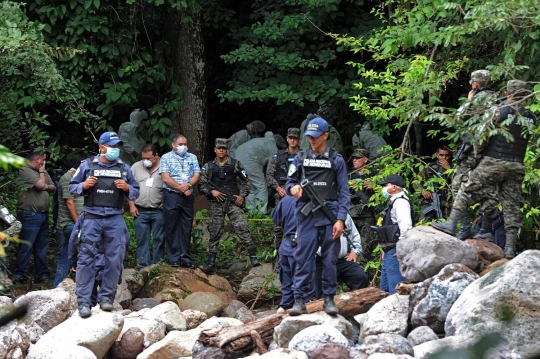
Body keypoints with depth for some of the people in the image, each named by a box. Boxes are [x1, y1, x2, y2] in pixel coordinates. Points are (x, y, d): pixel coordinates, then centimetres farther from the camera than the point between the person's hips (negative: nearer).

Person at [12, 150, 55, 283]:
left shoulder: (43, 172, 17)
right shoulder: (25, 170, -10)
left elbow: (53, 187, 18)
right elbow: (41, 185, -18)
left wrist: (46, 186, -3)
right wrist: (41, 172, 0)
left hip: (43, 215, 8)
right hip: (30, 215, -8)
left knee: (42, 247, 10)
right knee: (26, 246, -8)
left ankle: (42, 274, 15)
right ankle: (20, 275, -4)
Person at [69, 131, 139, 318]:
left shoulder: (124, 168, 11)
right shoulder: (87, 165, 5)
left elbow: (136, 192, 14)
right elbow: (72, 188, 10)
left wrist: (127, 188, -7)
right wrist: (83, 186, -10)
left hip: (115, 220, 2)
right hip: (92, 218, -2)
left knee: (114, 260, 3)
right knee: (86, 259, -7)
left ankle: (106, 297, 15)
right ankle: (83, 301, -5)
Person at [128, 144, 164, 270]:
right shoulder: (136, 167, 8)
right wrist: (131, 205, 2)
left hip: (158, 211, -2)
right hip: (140, 211, 2)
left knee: (159, 239, 1)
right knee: (142, 240, 3)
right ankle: (143, 267, 5)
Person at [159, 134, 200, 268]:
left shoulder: (192, 158, 15)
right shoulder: (166, 158, 4)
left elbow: (197, 175, 6)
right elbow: (166, 178, -6)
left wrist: (188, 185, -13)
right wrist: (181, 188, -12)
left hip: (188, 197, 3)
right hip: (171, 196, -3)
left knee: (186, 229, 5)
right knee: (171, 228, -3)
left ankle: (186, 259, 8)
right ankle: (174, 259, 0)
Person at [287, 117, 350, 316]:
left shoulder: (336, 160, 5)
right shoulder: (301, 158, 12)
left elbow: (343, 192, 3)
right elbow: (290, 181, 17)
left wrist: (341, 219, -7)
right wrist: (293, 188, -9)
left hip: (329, 215, -1)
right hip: (306, 215, 1)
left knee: (330, 259, 1)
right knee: (303, 258, -3)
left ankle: (329, 299, 8)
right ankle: (299, 300, -3)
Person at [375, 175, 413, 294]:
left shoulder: (400, 202, -11)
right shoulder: (394, 202, 22)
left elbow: (405, 225, -26)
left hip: (395, 252, -11)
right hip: (390, 252, 11)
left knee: (396, 290, -15)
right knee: (384, 289, 15)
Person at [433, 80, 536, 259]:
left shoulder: (499, 111, -8)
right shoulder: (531, 118, 6)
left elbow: (483, 132, -7)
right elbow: (530, 140, 11)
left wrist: (478, 150, 8)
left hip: (494, 162, -4)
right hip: (517, 167, 4)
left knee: (468, 191, 6)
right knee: (512, 204, 5)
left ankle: (451, 223, -2)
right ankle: (510, 248, 2)